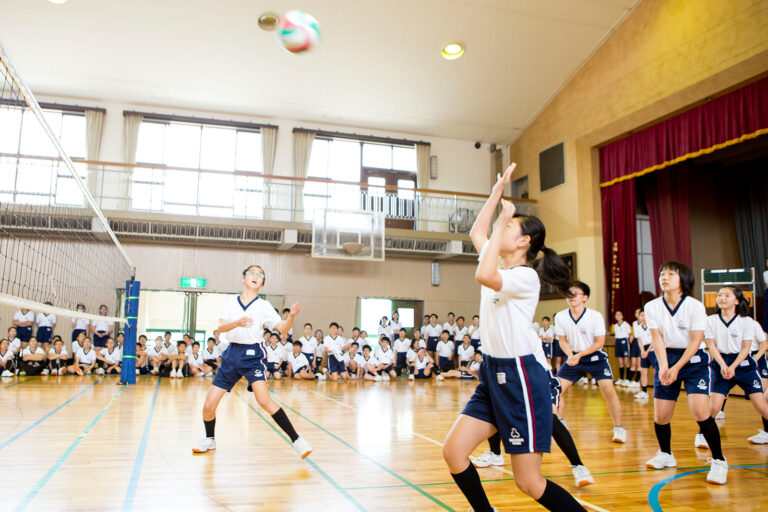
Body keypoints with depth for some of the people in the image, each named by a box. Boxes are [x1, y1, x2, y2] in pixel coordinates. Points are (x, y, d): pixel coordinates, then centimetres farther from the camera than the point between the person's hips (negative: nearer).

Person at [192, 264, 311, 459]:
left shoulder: (264, 306, 2)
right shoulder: (230, 303, 6)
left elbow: (282, 328, -6)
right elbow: (221, 327, -8)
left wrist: (291, 316, -27)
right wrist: (237, 323, -29)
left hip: (253, 355, -3)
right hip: (232, 353, 3)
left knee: (263, 400, -24)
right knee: (209, 405, 2)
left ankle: (296, 440, -16)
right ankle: (209, 439, 31)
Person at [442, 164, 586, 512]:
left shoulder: (526, 276, -13)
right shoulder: (501, 269, 11)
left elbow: (483, 276, -31)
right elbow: (476, 232, 21)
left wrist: (501, 224, -23)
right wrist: (497, 191, 17)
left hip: (522, 375, -8)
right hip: (493, 374, 8)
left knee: (529, 483, -3)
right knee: (453, 451, 2)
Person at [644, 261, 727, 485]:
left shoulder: (695, 306, -12)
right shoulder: (652, 307, -4)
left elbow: (696, 341, -13)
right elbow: (657, 339, -7)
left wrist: (677, 368, -21)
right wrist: (664, 367, -21)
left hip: (693, 360, -3)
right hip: (667, 359, 3)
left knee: (700, 411, -19)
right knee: (660, 416, 3)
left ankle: (719, 461, 1)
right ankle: (666, 455, 29)